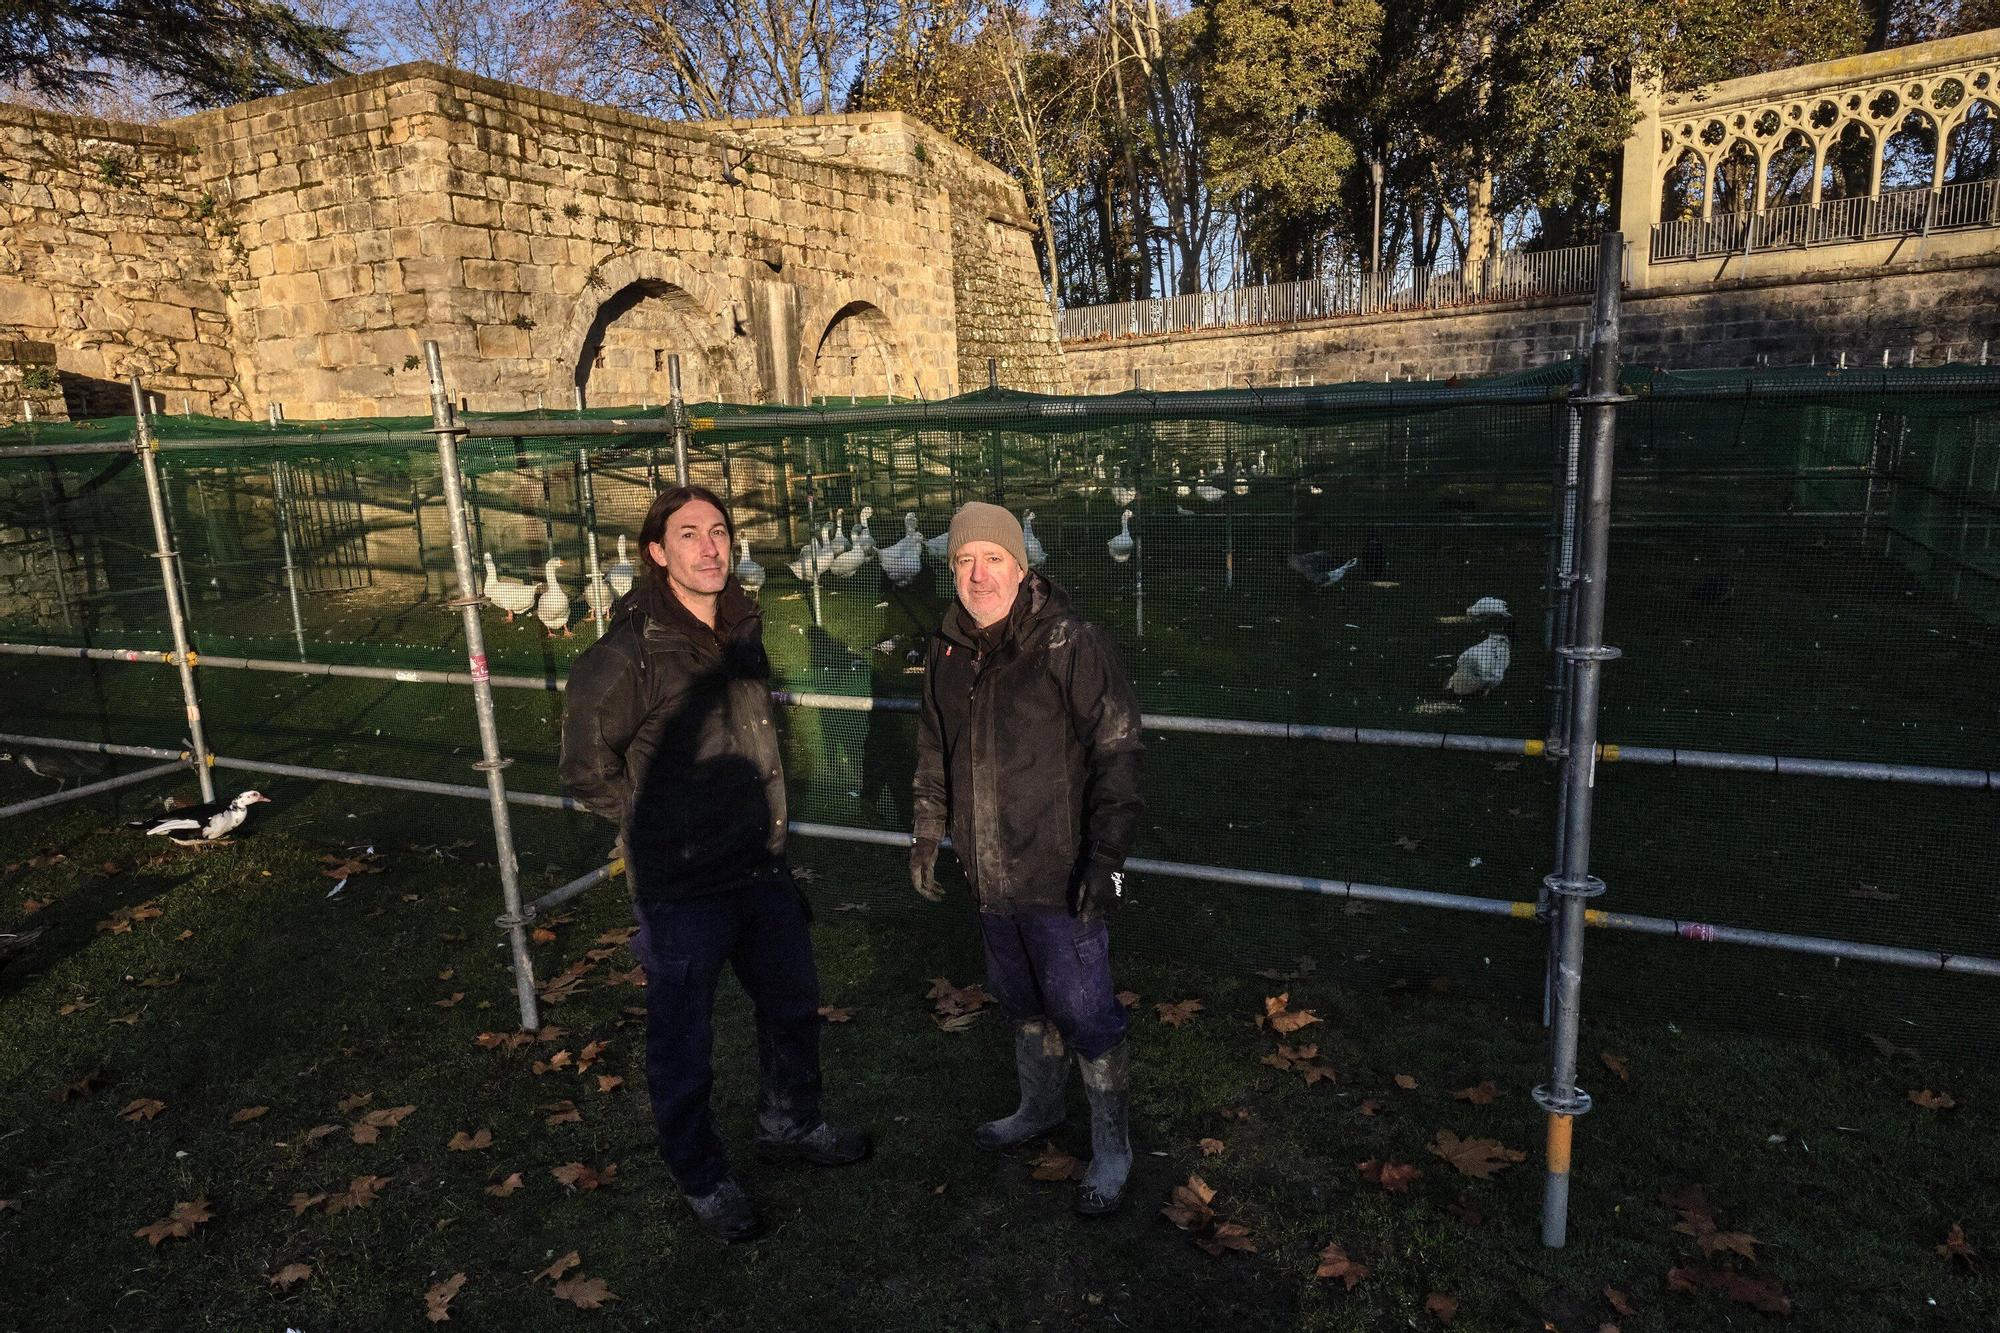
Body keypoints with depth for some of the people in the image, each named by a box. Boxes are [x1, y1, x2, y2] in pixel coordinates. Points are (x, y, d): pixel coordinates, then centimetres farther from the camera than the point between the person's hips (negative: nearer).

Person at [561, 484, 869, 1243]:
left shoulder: (743, 626, 1)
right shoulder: (629, 652, -20)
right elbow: (587, 771, -10)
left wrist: (765, 824, 13)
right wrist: (657, 828, -3)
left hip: (762, 869, 7)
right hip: (682, 891, -7)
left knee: (793, 1007, 23)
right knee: (684, 1044, 11)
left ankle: (789, 1127, 48)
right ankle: (702, 1178, 36)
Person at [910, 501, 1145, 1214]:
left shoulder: (1073, 644, -15)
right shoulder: (947, 651, 6)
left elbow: (1117, 754, -16)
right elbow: (934, 751, 18)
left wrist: (1106, 856, -19)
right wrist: (926, 835, 17)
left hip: (1060, 877, -6)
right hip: (990, 875, 6)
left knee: (1083, 1012, 3)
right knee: (1022, 1002, 22)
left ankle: (1112, 1147, 23)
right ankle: (1039, 1109, 44)